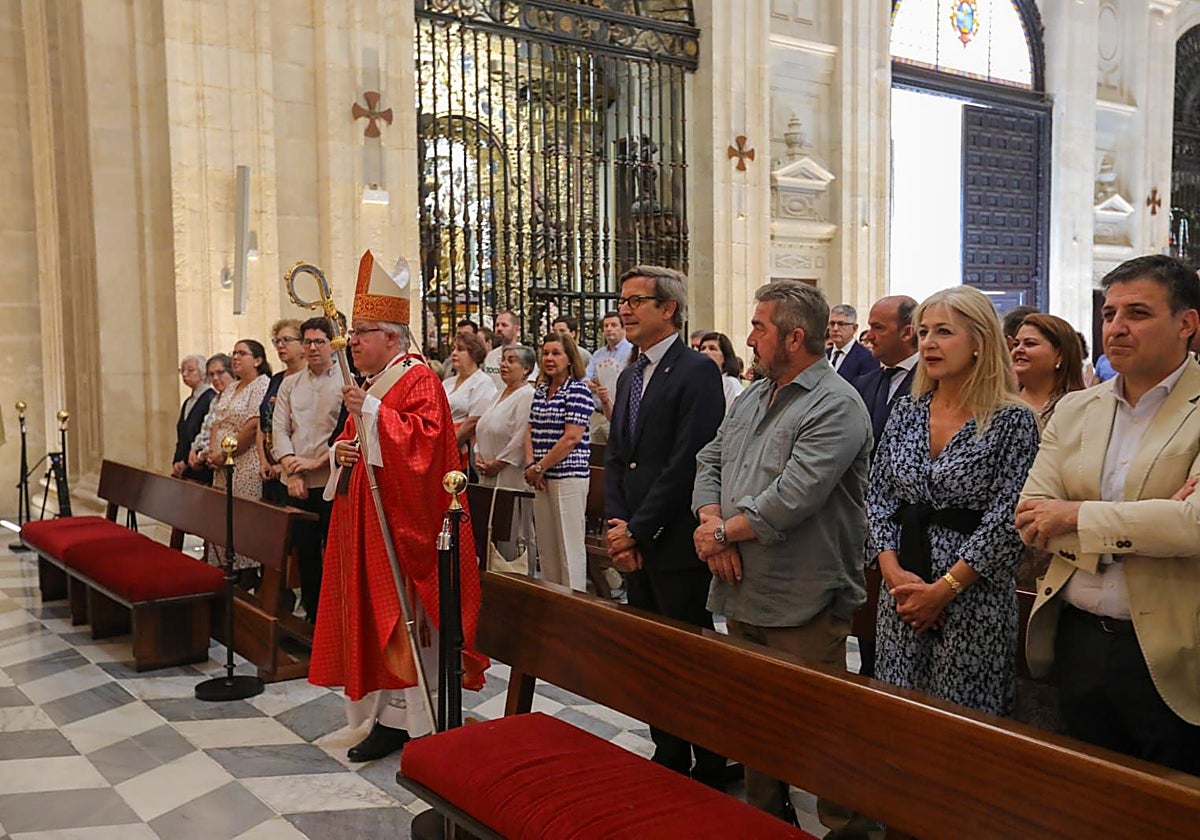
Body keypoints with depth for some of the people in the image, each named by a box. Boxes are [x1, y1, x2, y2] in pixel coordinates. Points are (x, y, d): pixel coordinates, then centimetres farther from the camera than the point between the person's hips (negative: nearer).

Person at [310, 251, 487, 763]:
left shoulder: (419, 380, -9)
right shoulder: (368, 385, 18)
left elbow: (425, 437, -23)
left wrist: (370, 411, -24)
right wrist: (340, 451, 4)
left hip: (403, 524, -9)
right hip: (364, 521, 9)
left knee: (406, 618, -5)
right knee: (373, 615, 10)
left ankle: (415, 720, 5)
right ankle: (389, 716, 18)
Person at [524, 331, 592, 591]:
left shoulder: (578, 390, -9)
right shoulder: (540, 390, 14)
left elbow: (571, 438, -15)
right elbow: (531, 432, 14)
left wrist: (539, 467, -12)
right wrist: (531, 465, -2)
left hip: (569, 475, -7)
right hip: (542, 477, 7)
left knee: (569, 546, -2)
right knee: (546, 545, 12)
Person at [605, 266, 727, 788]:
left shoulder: (696, 372, -11)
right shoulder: (629, 377, 15)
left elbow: (687, 464, -18)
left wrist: (636, 530, -15)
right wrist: (615, 524, 0)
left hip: (677, 545, -8)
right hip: (635, 546, 8)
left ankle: (710, 772, 18)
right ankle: (667, 760, 29)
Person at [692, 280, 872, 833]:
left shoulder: (836, 406, -15)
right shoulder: (753, 396, 13)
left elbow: (793, 497, -24)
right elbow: (709, 462, 13)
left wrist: (724, 531, -13)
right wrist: (710, 522, -7)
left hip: (801, 602, -8)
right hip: (741, 592, 8)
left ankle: (844, 826, 20)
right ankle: (764, 815, 37)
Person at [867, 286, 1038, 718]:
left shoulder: (1012, 420, -8)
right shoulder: (906, 411, 7)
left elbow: (1007, 520, -12)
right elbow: (878, 495, 7)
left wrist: (944, 588, -14)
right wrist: (893, 570, -6)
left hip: (973, 597, -5)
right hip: (901, 587, 5)